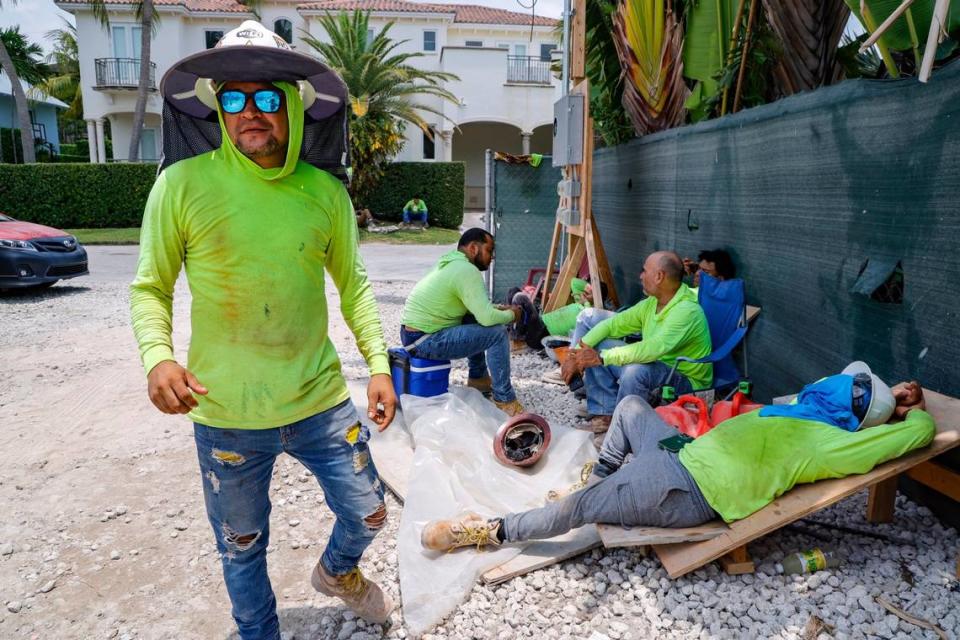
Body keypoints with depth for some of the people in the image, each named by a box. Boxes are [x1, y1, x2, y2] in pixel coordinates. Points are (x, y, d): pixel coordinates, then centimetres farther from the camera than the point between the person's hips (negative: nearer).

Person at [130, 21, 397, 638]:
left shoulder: (326, 192, -2)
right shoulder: (183, 184, -9)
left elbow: (353, 284, 7)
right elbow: (151, 287, -2)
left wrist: (380, 364, 0)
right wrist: (158, 357, -20)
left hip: (323, 403, 2)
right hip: (227, 416, -2)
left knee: (367, 515, 17)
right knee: (242, 550, 17)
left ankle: (337, 571, 53)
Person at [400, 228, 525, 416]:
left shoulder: (451, 263, 14)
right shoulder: (467, 271, -16)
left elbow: (478, 308, 24)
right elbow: (487, 318, -21)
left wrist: (498, 309, 11)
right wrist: (511, 315, -2)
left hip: (412, 333, 10)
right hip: (425, 342, -10)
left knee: (473, 320, 24)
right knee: (497, 333, -10)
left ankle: (477, 378, 30)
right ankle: (504, 400, 0)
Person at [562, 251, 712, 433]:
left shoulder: (687, 310, -26)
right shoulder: (651, 303, 1)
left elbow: (654, 348, -39)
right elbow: (611, 324, 2)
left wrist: (602, 358, -37)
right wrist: (576, 354, -11)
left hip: (686, 382, -8)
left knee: (636, 369, -38)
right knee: (596, 347, -2)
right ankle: (605, 416, -6)